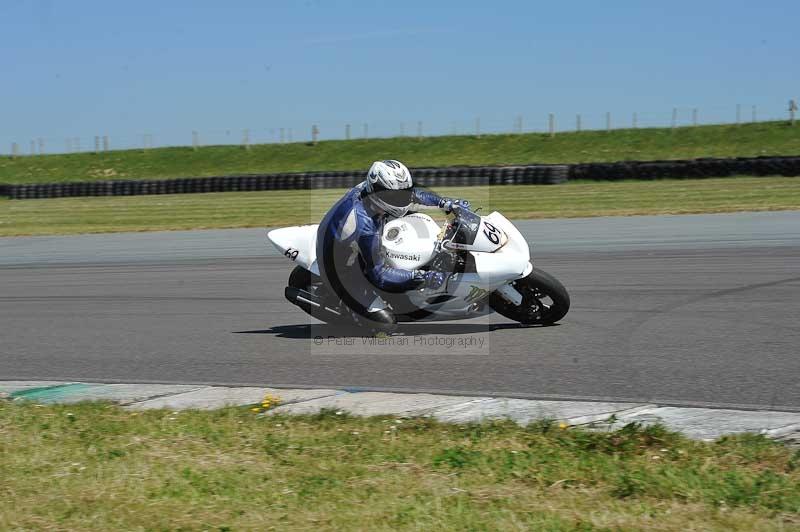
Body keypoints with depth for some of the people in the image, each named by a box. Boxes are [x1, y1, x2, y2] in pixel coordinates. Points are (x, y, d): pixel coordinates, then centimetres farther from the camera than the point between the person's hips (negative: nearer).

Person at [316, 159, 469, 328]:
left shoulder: (370, 187, -19)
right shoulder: (364, 225, -41)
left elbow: (411, 193, 2)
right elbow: (379, 274, -33)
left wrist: (445, 203, 1)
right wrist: (423, 278, -36)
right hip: (340, 268, -8)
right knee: (386, 321, -12)